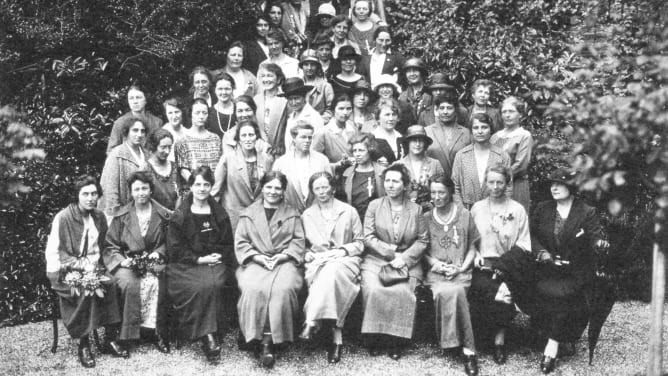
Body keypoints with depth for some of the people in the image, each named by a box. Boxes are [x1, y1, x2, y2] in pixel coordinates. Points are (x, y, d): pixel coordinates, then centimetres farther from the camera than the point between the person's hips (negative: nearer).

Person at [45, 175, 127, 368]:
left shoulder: (99, 217, 9)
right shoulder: (63, 218, -9)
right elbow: (52, 251, -11)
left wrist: (95, 264, -5)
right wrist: (80, 266, -19)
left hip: (92, 267, 5)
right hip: (68, 270, -5)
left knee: (110, 284, -24)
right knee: (85, 290, -33)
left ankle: (110, 339, -17)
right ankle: (83, 345, -23)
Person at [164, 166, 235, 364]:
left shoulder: (220, 214, 16)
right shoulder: (180, 216, 7)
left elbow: (228, 244, 16)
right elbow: (175, 249, 1)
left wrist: (218, 256, -5)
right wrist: (199, 259, -10)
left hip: (215, 262, 2)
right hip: (186, 266, -2)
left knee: (214, 284, -31)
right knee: (202, 286, -32)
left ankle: (209, 334, -26)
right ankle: (208, 335, -27)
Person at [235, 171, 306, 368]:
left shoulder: (292, 214, 18)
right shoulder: (249, 213, 18)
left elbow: (298, 242, 9)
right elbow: (240, 242, 9)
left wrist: (282, 256, -9)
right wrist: (257, 257, -8)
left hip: (284, 262, 0)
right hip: (255, 262, 1)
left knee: (283, 289, -33)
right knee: (254, 289, -33)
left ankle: (269, 340, -29)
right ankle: (258, 337, -26)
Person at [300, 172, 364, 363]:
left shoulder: (349, 211, 13)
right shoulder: (306, 215, 18)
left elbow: (360, 243, 11)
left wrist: (344, 250, -8)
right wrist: (309, 255, -6)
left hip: (345, 260, -1)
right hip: (317, 262, 1)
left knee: (332, 271, -40)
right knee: (329, 276, -37)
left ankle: (312, 322, -46)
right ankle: (336, 335, -44)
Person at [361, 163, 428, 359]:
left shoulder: (416, 209, 9)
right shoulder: (374, 205, 8)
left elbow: (423, 240, 5)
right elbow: (368, 237, 1)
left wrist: (404, 258, -10)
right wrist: (391, 253, -10)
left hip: (407, 262, 0)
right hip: (376, 260, 0)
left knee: (401, 292, -29)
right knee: (373, 290, -29)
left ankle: (396, 340, -14)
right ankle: (373, 337, -11)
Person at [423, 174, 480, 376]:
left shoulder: (465, 215, 9)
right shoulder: (426, 218, 11)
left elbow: (472, 248, 10)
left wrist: (461, 268, -6)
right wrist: (434, 263, -6)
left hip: (460, 271, 0)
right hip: (435, 272, 0)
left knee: (454, 291, -35)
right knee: (445, 292, -34)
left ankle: (452, 341, -26)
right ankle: (467, 349, -29)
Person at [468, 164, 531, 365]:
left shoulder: (518, 209, 7)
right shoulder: (476, 208, 14)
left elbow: (523, 245, 4)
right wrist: (476, 256, -6)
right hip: (483, 265, 1)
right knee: (480, 286, -29)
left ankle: (499, 340, -15)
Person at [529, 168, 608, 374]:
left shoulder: (587, 212, 0)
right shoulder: (542, 209, 8)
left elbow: (596, 236, -8)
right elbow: (532, 235, 11)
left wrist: (600, 243, -32)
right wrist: (541, 252, -7)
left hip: (576, 272, -2)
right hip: (548, 269, 3)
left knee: (561, 293, -25)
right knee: (545, 292, -23)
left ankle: (551, 348, -16)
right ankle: (563, 337, -1)